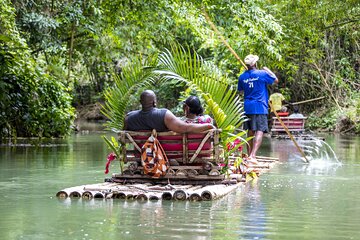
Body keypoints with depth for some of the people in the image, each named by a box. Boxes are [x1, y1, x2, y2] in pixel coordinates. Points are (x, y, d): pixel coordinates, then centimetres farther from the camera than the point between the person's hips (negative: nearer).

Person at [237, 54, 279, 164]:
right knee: (259, 131, -9)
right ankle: (253, 155, -22)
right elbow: (276, 80, 7)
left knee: (250, 131, 15)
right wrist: (267, 70, 20)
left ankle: (249, 155, 21)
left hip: (247, 107, 5)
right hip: (259, 107, -5)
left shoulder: (242, 76, 4)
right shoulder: (262, 74, -8)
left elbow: (240, 90, 18)